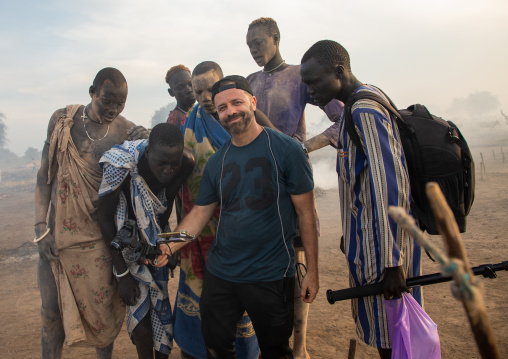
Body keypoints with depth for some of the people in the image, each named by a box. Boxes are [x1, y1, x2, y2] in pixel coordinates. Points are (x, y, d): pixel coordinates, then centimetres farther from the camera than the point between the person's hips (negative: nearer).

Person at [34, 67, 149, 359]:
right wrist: (41, 228, -3)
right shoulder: (63, 120, 0)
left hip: (99, 235, -1)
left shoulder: (127, 131, -3)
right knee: (52, 310, 7)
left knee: (102, 307, 8)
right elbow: (45, 176, 2)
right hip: (58, 232, 1)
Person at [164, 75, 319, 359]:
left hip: (272, 277, -4)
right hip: (220, 274, 4)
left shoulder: (286, 149, -10)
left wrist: (312, 271, -7)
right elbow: (200, 213, 8)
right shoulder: (216, 162, 4)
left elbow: (306, 213, -8)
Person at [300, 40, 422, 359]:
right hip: (369, 240, 10)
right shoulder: (363, 104, 13)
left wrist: (393, 261, -23)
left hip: (381, 246, -9)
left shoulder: (363, 111, -17)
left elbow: (391, 187, -24)